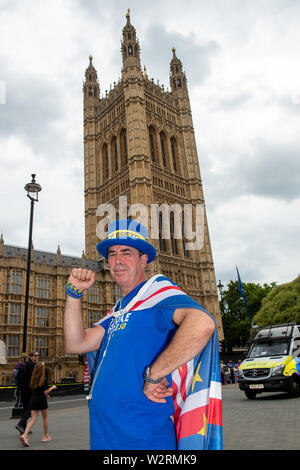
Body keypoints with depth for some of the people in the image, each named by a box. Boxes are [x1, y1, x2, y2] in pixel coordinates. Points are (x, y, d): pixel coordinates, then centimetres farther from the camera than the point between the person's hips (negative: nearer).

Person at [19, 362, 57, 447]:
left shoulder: (33, 379, 5)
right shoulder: (44, 379, -11)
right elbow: (45, 392, -12)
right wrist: (52, 387, 3)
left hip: (33, 400, 4)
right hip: (42, 400, -4)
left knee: (33, 419, 1)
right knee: (45, 418, 14)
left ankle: (24, 435, -19)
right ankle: (45, 436, 24)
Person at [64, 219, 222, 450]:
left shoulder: (157, 288, -11)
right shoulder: (120, 310, 16)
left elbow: (202, 324, -30)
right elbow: (76, 344, 9)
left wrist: (153, 375, -25)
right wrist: (74, 293, 1)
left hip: (142, 438, -8)